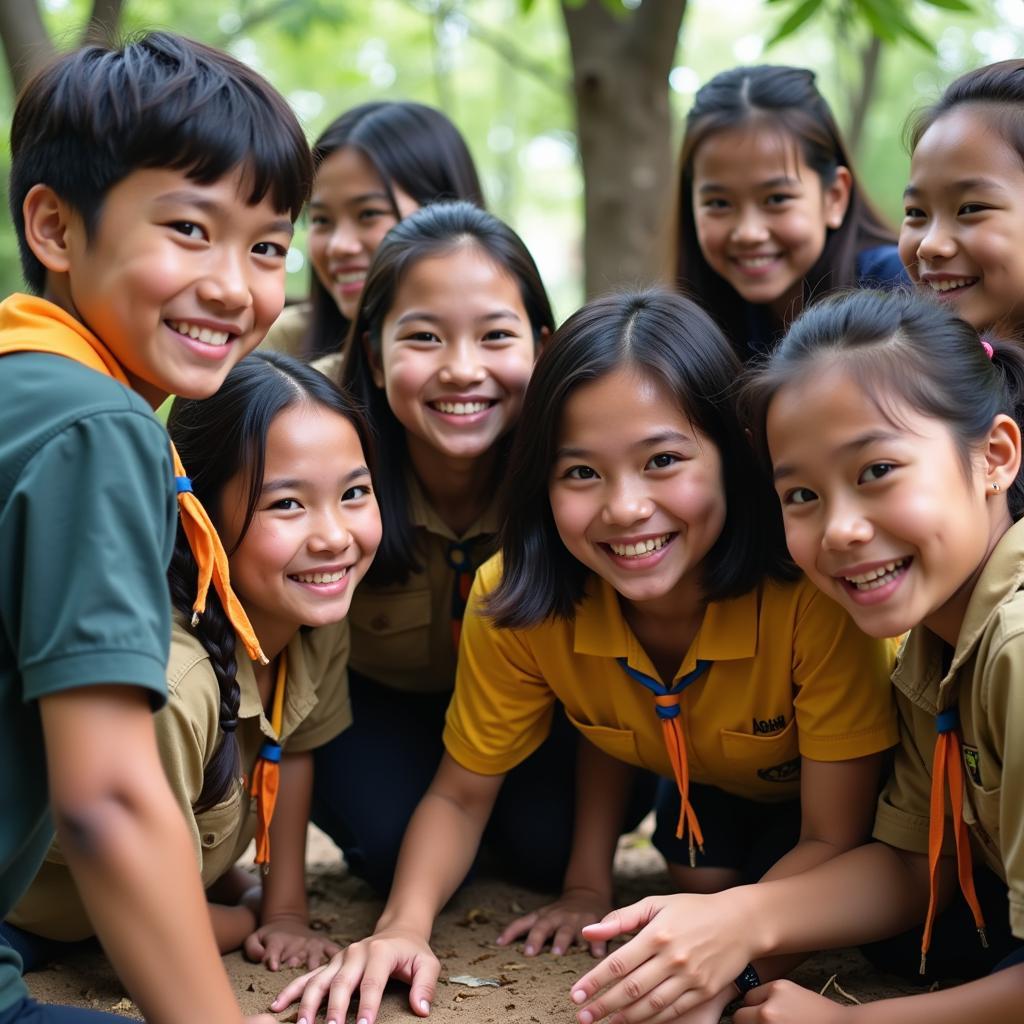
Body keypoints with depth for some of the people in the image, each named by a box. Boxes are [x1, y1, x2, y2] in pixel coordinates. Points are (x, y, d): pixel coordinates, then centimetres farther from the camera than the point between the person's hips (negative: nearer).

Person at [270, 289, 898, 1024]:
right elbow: (462, 795, -16)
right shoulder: (517, 603, -29)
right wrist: (405, 925, -35)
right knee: (704, 874, -17)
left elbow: (833, 840, -32)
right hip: (708, 787, 3)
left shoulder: (813, 591, -40)